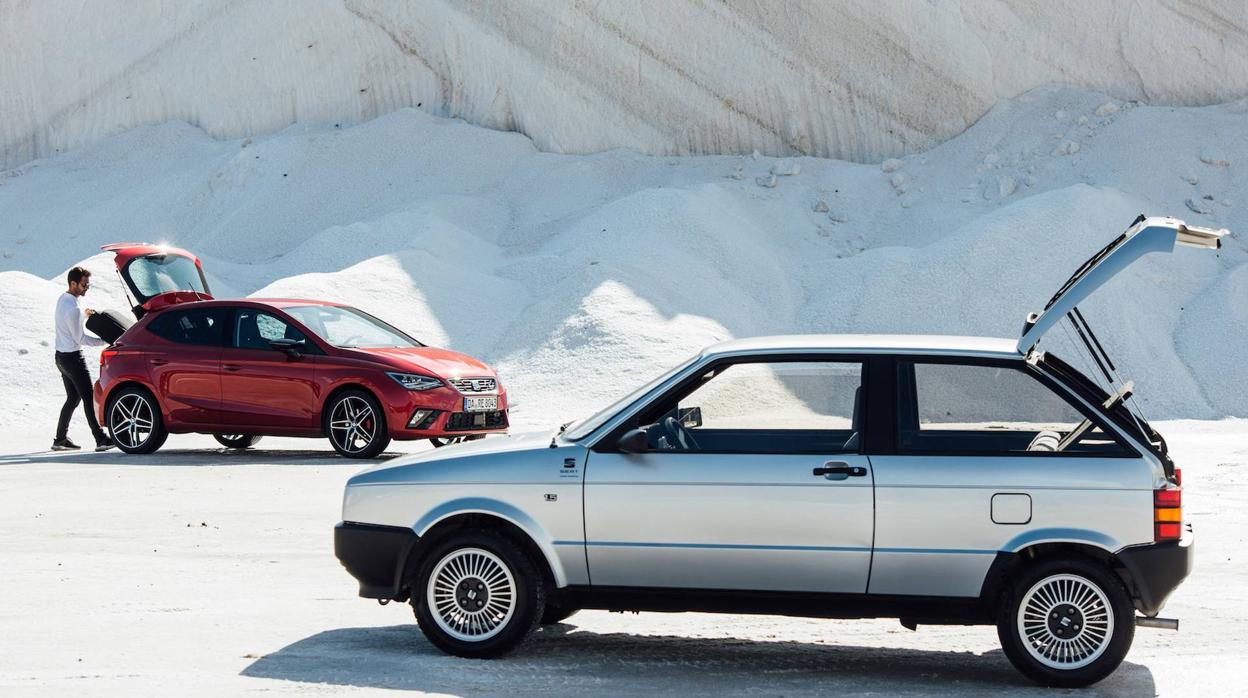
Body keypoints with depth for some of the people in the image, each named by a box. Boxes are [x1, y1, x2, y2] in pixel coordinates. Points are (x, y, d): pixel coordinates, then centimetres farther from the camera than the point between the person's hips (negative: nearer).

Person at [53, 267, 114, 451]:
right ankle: (100, 439, -9)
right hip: (72, 357, -10)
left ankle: (60, 439, 16)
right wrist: (106, 341, -14)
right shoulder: (73, 308, -22)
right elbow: (80, 338, -18)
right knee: (88, 397, -8)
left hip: (61, 356, 10)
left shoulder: (62, 299, 8)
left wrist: (83, 315, 18)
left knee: (73, 398, 14)